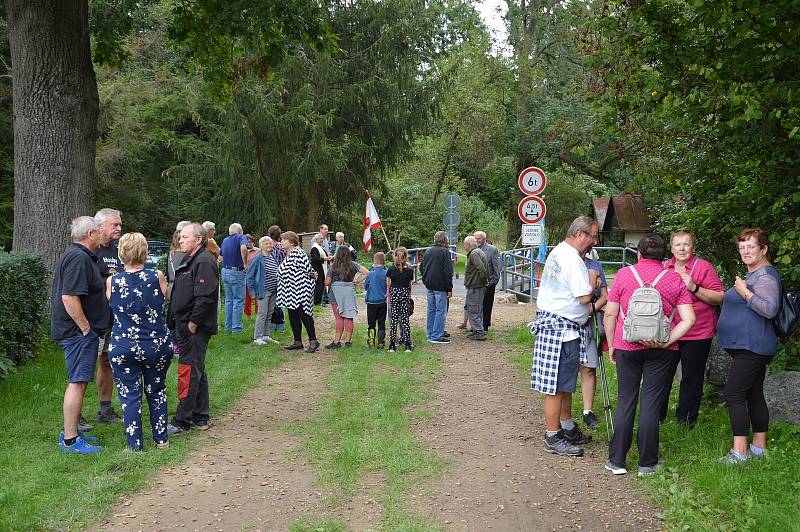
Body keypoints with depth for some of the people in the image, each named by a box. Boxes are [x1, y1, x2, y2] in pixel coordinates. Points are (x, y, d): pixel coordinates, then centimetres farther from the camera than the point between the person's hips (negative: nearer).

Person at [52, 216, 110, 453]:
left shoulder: (74, 255, 17)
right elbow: (69, 298, -25)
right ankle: (70, 440, -3)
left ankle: (71, 432, 25)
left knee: (78, 382, 16)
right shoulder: (79, 258, -17)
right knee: (77, 382, -7)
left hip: (77, 330, 11)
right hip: (79, 331, -11)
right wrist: (86, 327, -19)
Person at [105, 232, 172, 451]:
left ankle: (135, 445, 12)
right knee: (156, 392, 18)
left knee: (129, 395, 9)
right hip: (157, 345, 1)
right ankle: (161, 439, 24)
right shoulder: (157, 277, -7)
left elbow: (108, 309, 8)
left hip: (123, 347, -1)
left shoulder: (112, 281, -7)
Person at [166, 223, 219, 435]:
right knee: (197, 372, 15)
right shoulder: (190, 261, 18)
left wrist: (192, 324, -20)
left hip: (194, 329, -11)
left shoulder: (204, 262, -15)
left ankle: (182, 421, -1)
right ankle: (200, 418, 23)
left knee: (188, 372, -6)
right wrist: (179, 325, 16)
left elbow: (204, 298, -24)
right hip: (185, 327, 11)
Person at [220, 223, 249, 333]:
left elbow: (221, 254, 18)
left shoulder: (225, 240, 12)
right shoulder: (241, 237, -9)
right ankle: (236, 328, -2)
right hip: (236, 272, -7)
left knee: (228, 300, 15)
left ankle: (228, 326, 18)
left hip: (225, 271, 7)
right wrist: (245, 264, -21)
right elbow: (243, 248, -29)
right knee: (239, 300, -1)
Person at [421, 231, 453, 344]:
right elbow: (448, 272, -14)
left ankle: (430, 335, 19)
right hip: (440, 286, -8)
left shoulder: (428, 251, 11)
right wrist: (449, 289, -12)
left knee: (431, 310, 14)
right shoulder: (445, 252, -11)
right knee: (441, 310, -4)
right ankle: (437, 336, -5)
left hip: (429, 285, 8)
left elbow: (421, 267, 17)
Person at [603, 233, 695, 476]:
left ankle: (616, 460, 13)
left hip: (627, 347, 0)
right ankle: (647, 463, 13)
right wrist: (666, 341, -6)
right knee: (652, 403, 6)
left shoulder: (624, 274, -1)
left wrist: (611, 344, 10)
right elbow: (689, 319, -6)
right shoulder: (675, 280, 2)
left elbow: (610, 314, 0)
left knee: (625, 402, 9)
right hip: (661, 350, 0)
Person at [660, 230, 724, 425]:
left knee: (691, 379, 7)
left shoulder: (704, 267, -6)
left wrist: (694, 288, -22)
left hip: (697, 334, -4)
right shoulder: (664, 267, 8)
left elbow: (720, 298, -13)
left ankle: (686, 418, 21)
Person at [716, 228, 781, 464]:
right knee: (754, 395, 13)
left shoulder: (765, 275, -14)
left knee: (734, 394, -10)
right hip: (748, 347, 11)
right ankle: (758, 447, 20)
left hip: (752, 347, -11)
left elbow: (770, 309, -26)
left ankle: (739, 451, -8)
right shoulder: (752, 274, 19)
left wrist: (744, 292, -22)